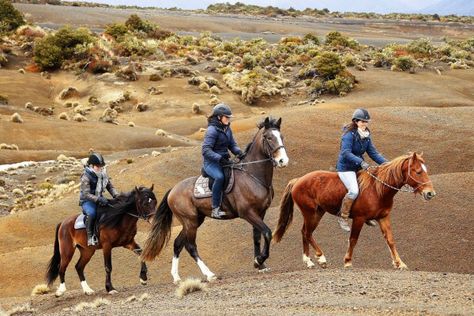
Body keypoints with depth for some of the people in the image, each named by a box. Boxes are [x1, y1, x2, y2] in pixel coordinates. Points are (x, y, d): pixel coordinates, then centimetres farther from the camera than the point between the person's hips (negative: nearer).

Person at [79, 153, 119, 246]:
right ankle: (90, 236, -27)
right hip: (87, 201, -7)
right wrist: (98, 199, -36)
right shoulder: (86, 177, -16)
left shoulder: (103, 175, 5)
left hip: (100, 199, 7)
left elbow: (110, 187, 11)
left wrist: (116, 195, -10)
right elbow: (86, 194, -22)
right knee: (92, 213, -37)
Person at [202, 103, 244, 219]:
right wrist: (219, 158, -31)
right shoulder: (212, 130, -15)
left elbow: (232, 144, 16)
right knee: (219, 177, -37)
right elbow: (206, 150, -20)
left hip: (224, 161, 9)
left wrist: (239, 153, -7)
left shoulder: (227, 129, 11)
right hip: (211, 163, -9)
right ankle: (215, 209, -33)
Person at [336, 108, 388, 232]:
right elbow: (346, 153, -30)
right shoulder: (349, 135, -19)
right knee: (354, 190, -27)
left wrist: (386, 163, -6)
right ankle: (343, 217, -11)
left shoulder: (366, 136, 5)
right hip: (345, 168, -8)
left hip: (359, 167, 8)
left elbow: (373, 153, 7)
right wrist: (361, 162, -41)